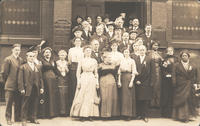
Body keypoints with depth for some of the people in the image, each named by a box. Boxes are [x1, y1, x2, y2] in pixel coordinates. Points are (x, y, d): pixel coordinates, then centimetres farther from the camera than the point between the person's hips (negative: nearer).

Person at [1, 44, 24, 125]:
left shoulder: (21, 60, 11)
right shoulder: (8, 59, -5)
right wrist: (7, 81, 1)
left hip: (19, 85, 5)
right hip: (10, 85, -5)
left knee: (18, 103, 10)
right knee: (9, 103, 2)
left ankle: (17, 118, 20)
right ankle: (8, 119, 11)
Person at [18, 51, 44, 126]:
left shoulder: (37, 67, 15)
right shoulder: (23, 67, 1)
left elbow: (40, 78, 15)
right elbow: (20, 79, -4)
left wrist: (41, 87, 8)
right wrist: (21, 88, -12)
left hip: (36, 89, 4)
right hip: (27, 89, -4)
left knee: (35, 105, 9)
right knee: (25, 105, 2)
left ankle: (33, 118, 20)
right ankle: (24, 120, 10)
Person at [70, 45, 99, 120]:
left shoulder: (94, 61, 10)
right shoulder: (81, 61, 4)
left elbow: (96, 73, 12)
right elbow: (78, 72, 3)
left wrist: (97, 82, 5)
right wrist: (78, 81, -7)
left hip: (92, 80, 2)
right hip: (83, 79, -2)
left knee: (91, 97, 1)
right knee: (82, 97, -4)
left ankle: (90, 115, 5)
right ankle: (82, 115, 1)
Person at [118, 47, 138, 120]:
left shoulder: (132, 61, 0)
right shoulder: (121, 61, 13)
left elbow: (134, 73, -5)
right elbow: (119, 72, 11)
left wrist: (131, 81, -14)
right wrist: (119, 81, 1)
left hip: (129, 78, -4)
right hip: (123, 79, 4)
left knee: (129, 96, -4)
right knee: (124, 96, 5)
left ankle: (129, 114, 0)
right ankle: (124, 113, 11)